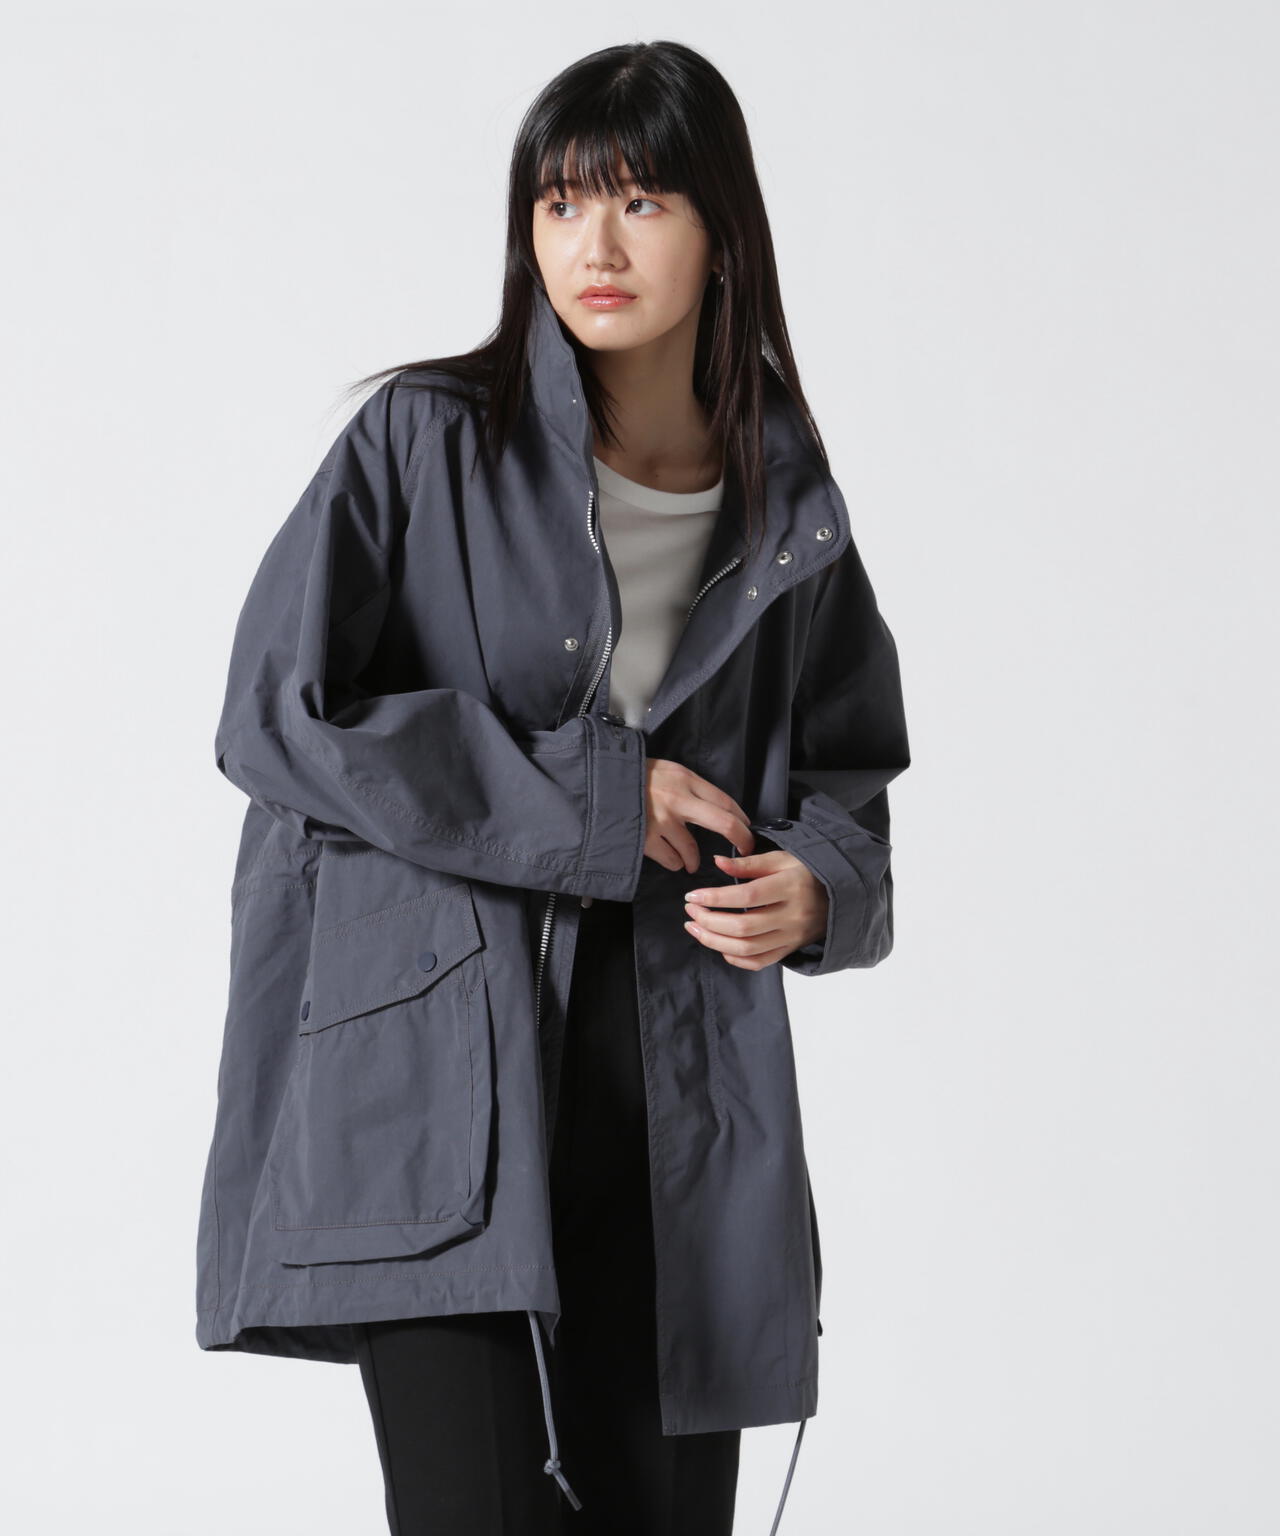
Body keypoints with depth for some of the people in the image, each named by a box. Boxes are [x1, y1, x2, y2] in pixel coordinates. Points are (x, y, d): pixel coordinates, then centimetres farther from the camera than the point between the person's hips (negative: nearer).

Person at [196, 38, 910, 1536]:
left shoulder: (788, 514, 9)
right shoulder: (428, 441, -2)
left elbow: (843, 776, 20)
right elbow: (274, 716, -8)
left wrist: (815, 884, -5)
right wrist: (589, 800, -9)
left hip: (680, 1099, 4)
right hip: (435, 1081, -4)